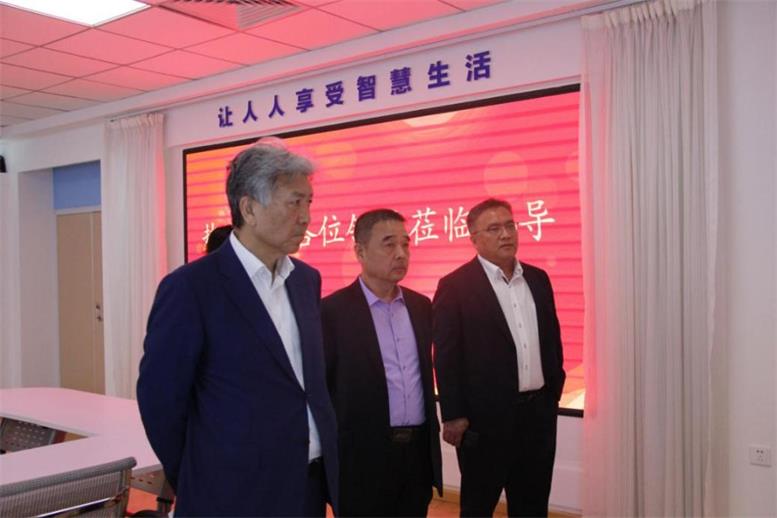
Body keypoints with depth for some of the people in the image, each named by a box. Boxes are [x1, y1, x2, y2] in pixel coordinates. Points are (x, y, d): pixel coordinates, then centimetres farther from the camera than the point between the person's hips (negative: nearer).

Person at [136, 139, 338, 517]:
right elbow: (160, 397, -10)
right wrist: (199, 482, 1)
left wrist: (327, 469, 12)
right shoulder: (191, 287, -15)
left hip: (312, 486, 6)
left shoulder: (307, 279, 5)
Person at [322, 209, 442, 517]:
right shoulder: (333, 310, -11)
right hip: (363, 455, -5)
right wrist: (331, 451, -6)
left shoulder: (420, 305, 8)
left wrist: (431, 428, 16)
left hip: (419, 450, 6)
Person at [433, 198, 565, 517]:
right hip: (486, 416, -5)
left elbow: (552, 338, 15)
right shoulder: (455, 286, -10)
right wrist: (453, 416, -12)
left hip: (538, 411, 6)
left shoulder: (538, 279, 8)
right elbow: (446, 357, -11)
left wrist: (555, 391, 12)